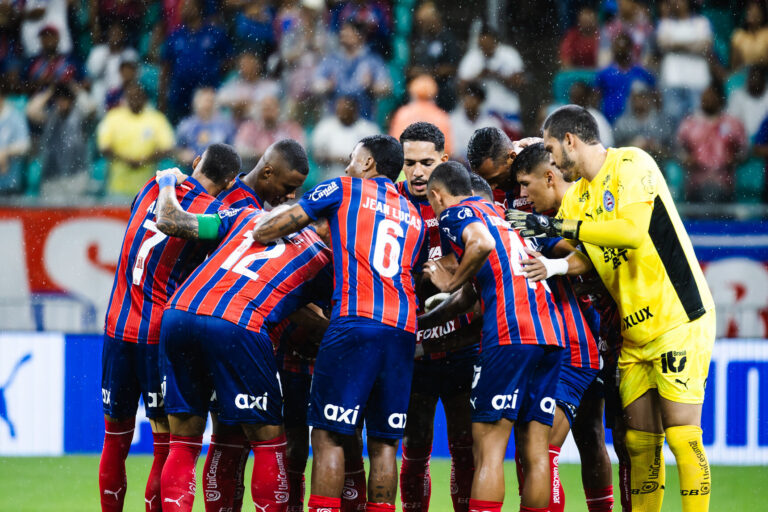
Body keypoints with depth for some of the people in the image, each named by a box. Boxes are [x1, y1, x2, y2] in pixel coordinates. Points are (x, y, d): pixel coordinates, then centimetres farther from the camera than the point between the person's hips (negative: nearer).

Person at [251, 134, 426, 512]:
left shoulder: (346, 189, 11)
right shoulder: (414, 217, 26)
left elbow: (281, 224, 10)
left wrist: (252, 237, 26)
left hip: (355, 321, -5)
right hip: (403, 329, 5)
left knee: (329, 437, -6)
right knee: (384, 443, 7)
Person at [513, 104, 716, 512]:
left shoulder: (632, 165, -10)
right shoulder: (576, 196, 13)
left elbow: (632, 232, -25)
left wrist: (562, 226, -21)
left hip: (679, 321, -8)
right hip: (634, 333, 8)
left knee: (682, 436, -11)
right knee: (640, 441, 5)